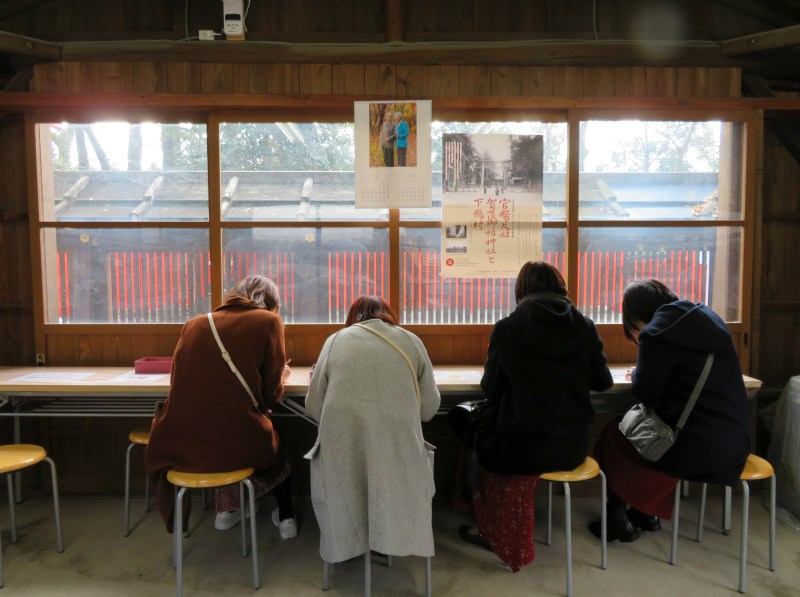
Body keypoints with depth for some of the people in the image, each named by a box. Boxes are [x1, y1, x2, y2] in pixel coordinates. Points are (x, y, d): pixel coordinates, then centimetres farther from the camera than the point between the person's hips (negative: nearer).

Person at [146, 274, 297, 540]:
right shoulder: (267, 321, -1)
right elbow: (270, 395, -1)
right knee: (276, 441, 33)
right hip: (237, 445, -3)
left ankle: (225, 509, 44)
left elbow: (181, 379, 17)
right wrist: (281, 375, 22)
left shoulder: (195, 323, 9)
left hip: (180, 447, 4)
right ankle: (286, 517, 42)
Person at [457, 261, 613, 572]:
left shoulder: (506, 328, -11)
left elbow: (490, 387, -1)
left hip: (523, 447, -4)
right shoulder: (585, 327, -3)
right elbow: (603, 382, 10)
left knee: (484, 437, 29)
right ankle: (494, 530, 40)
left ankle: (496, 533, 41)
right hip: (573, 447, 4)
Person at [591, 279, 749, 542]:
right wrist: (645, 375, 15)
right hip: (731, 442, 8)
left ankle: (617, 518, 24)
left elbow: (646, 395, -7)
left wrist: (637, 376, 12)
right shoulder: (706, 318, 10)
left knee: (612, 434, 16)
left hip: (698, 447, -8)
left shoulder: (656, 334, -16)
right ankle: (647, 512, 33)